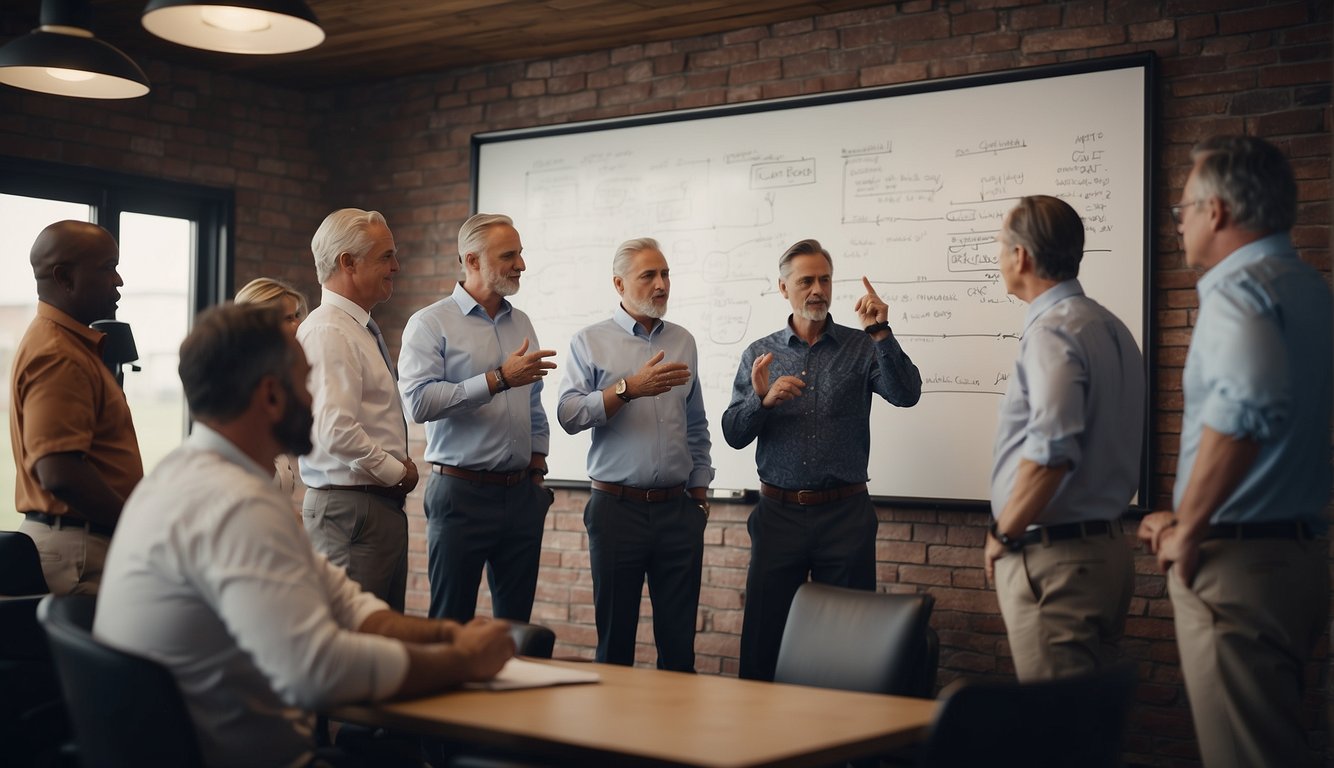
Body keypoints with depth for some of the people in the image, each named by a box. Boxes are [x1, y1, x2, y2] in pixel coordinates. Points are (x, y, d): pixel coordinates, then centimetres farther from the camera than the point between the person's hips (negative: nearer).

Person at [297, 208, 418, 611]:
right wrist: (397, 472, -13)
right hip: (351, 510, -10)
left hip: (383, 505, 10)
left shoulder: (361, 329, 16)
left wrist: (400, 470, 9)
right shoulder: (328, 332, -15)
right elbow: (337, 432, -26)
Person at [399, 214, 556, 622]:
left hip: (521, 493, 6)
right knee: (452, 623, -1)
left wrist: (537, 463, 15)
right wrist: (499, 379, -22)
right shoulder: (430, 324, -4)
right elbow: (418, 401, -19)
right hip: (462, 493, -6)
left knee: (517, 620, 10)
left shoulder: (522, 324, 15)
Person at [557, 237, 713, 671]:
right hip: (617, 506, -3)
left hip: (678, 508, 3)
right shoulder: (591, 343, 2)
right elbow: (569, 415, -12)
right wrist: (630, 388, -21)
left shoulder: (684, 342, 13)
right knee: (614, 638, 5)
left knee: (679, 641, 5)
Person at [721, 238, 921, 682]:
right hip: (779, 512, 1)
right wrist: (762, 400, -20)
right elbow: (733, 434, 0)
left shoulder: (860, 348, 4)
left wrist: (881, 334, -23)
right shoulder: (760, 355, 8)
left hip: (845, 513, -1)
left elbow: (906, 394, -12)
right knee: (762, 637, 5)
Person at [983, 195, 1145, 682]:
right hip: (1108, 546, 10)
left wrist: (1002, 534, -12)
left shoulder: (1052, 332, -15)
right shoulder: (1111, 328, 15)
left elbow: (1050, 452, -26)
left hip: (1054, 559, -10)